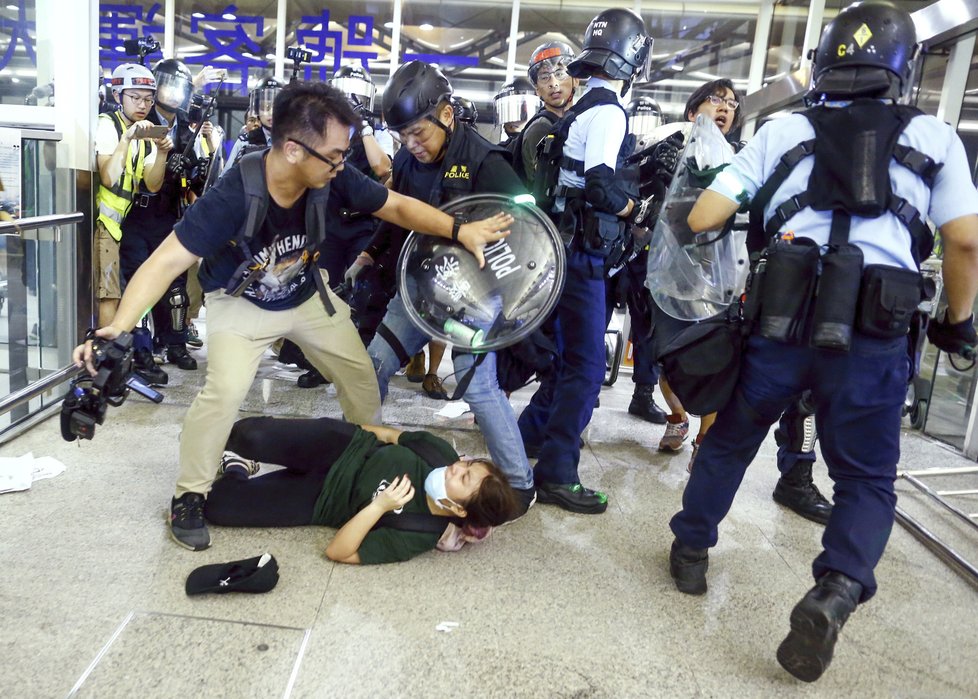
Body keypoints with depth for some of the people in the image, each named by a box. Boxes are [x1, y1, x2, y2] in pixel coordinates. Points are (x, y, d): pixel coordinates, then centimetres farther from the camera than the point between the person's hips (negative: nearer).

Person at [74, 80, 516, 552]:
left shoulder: (333, 179, -25)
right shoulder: (234, 196, -37)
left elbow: (397, 206, -12)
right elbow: (167, 262, -39)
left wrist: (459, 230, -27)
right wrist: (119, 327, -53)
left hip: (307, 295, 5)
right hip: (241, 302, -4)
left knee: (360, 375, 7)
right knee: (226, 390, -24)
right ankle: (188, 497, -1)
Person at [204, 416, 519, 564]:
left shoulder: (419, 536, -27)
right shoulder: (441, 454, -19)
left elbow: (337, 552, -28)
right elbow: (393, 435, 2)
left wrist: (379, 506, -39)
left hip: (320, 497, -3)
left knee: (216, 505, -16)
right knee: (253, 436, -21)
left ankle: (238, 472, 21)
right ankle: (237, 458, 18)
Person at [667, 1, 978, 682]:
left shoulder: (783, 131, 11)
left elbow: (702, 218, 6)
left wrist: (741, 215, 29)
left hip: (782, 321, 1)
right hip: (872, 336, 0)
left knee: (730, 441, 22)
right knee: (868, 477, 15)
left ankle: (692, 551, 32)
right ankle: (837, 591, -7)